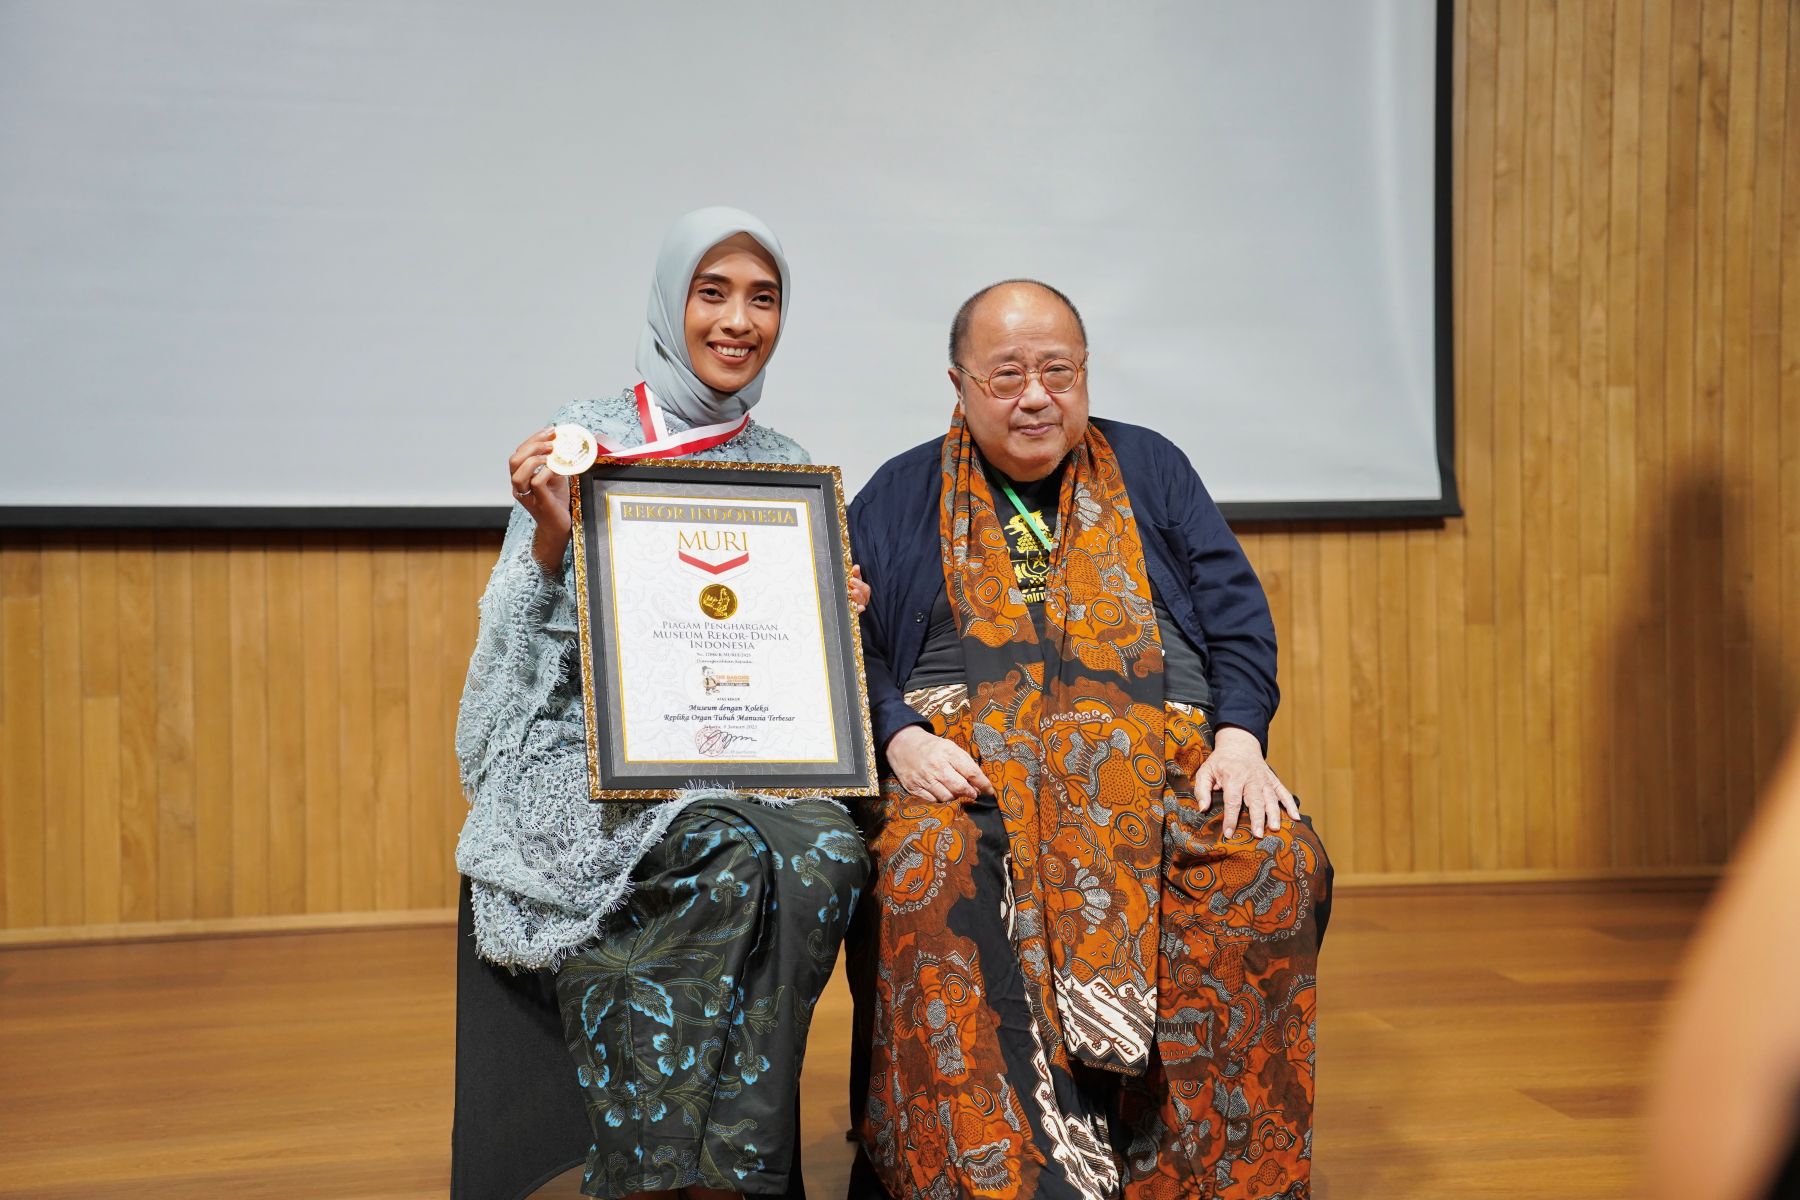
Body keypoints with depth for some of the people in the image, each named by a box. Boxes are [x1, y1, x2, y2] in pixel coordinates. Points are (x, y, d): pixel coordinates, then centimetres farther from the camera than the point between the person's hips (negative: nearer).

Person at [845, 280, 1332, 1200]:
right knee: (926, 879, -35)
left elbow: (1239, 619, 14)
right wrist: (900, 736, -12)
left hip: (1160, 757, 1)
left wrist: (1241, 736, -4)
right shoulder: (901, 496, 17)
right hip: (966, 764, -1)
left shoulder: (1151, 470, 20)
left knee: (1276, 867, -28)